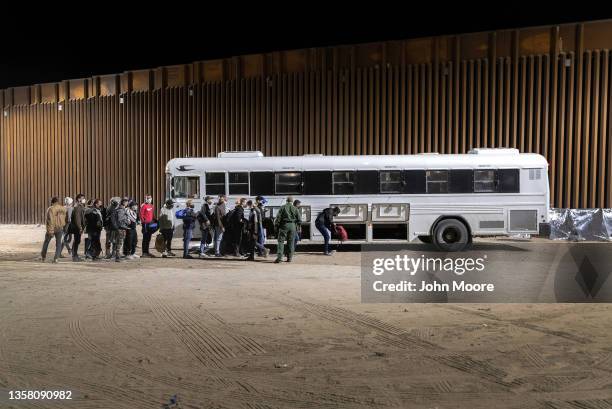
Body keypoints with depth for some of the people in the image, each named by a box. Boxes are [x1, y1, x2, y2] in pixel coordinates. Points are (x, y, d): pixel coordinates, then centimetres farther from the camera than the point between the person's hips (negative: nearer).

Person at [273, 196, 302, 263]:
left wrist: (276, 227, 3)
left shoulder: (282, 207, 2)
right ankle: (290, 258, 11)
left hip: (284, 225, -2)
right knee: (291, 242, 9)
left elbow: (278, 217, -3)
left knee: (281, 241, -2)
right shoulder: (295, 208, 9)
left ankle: (279, 257, -13)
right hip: (293, 226, 2)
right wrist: (296, 225, 21)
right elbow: (299, 220, 6)